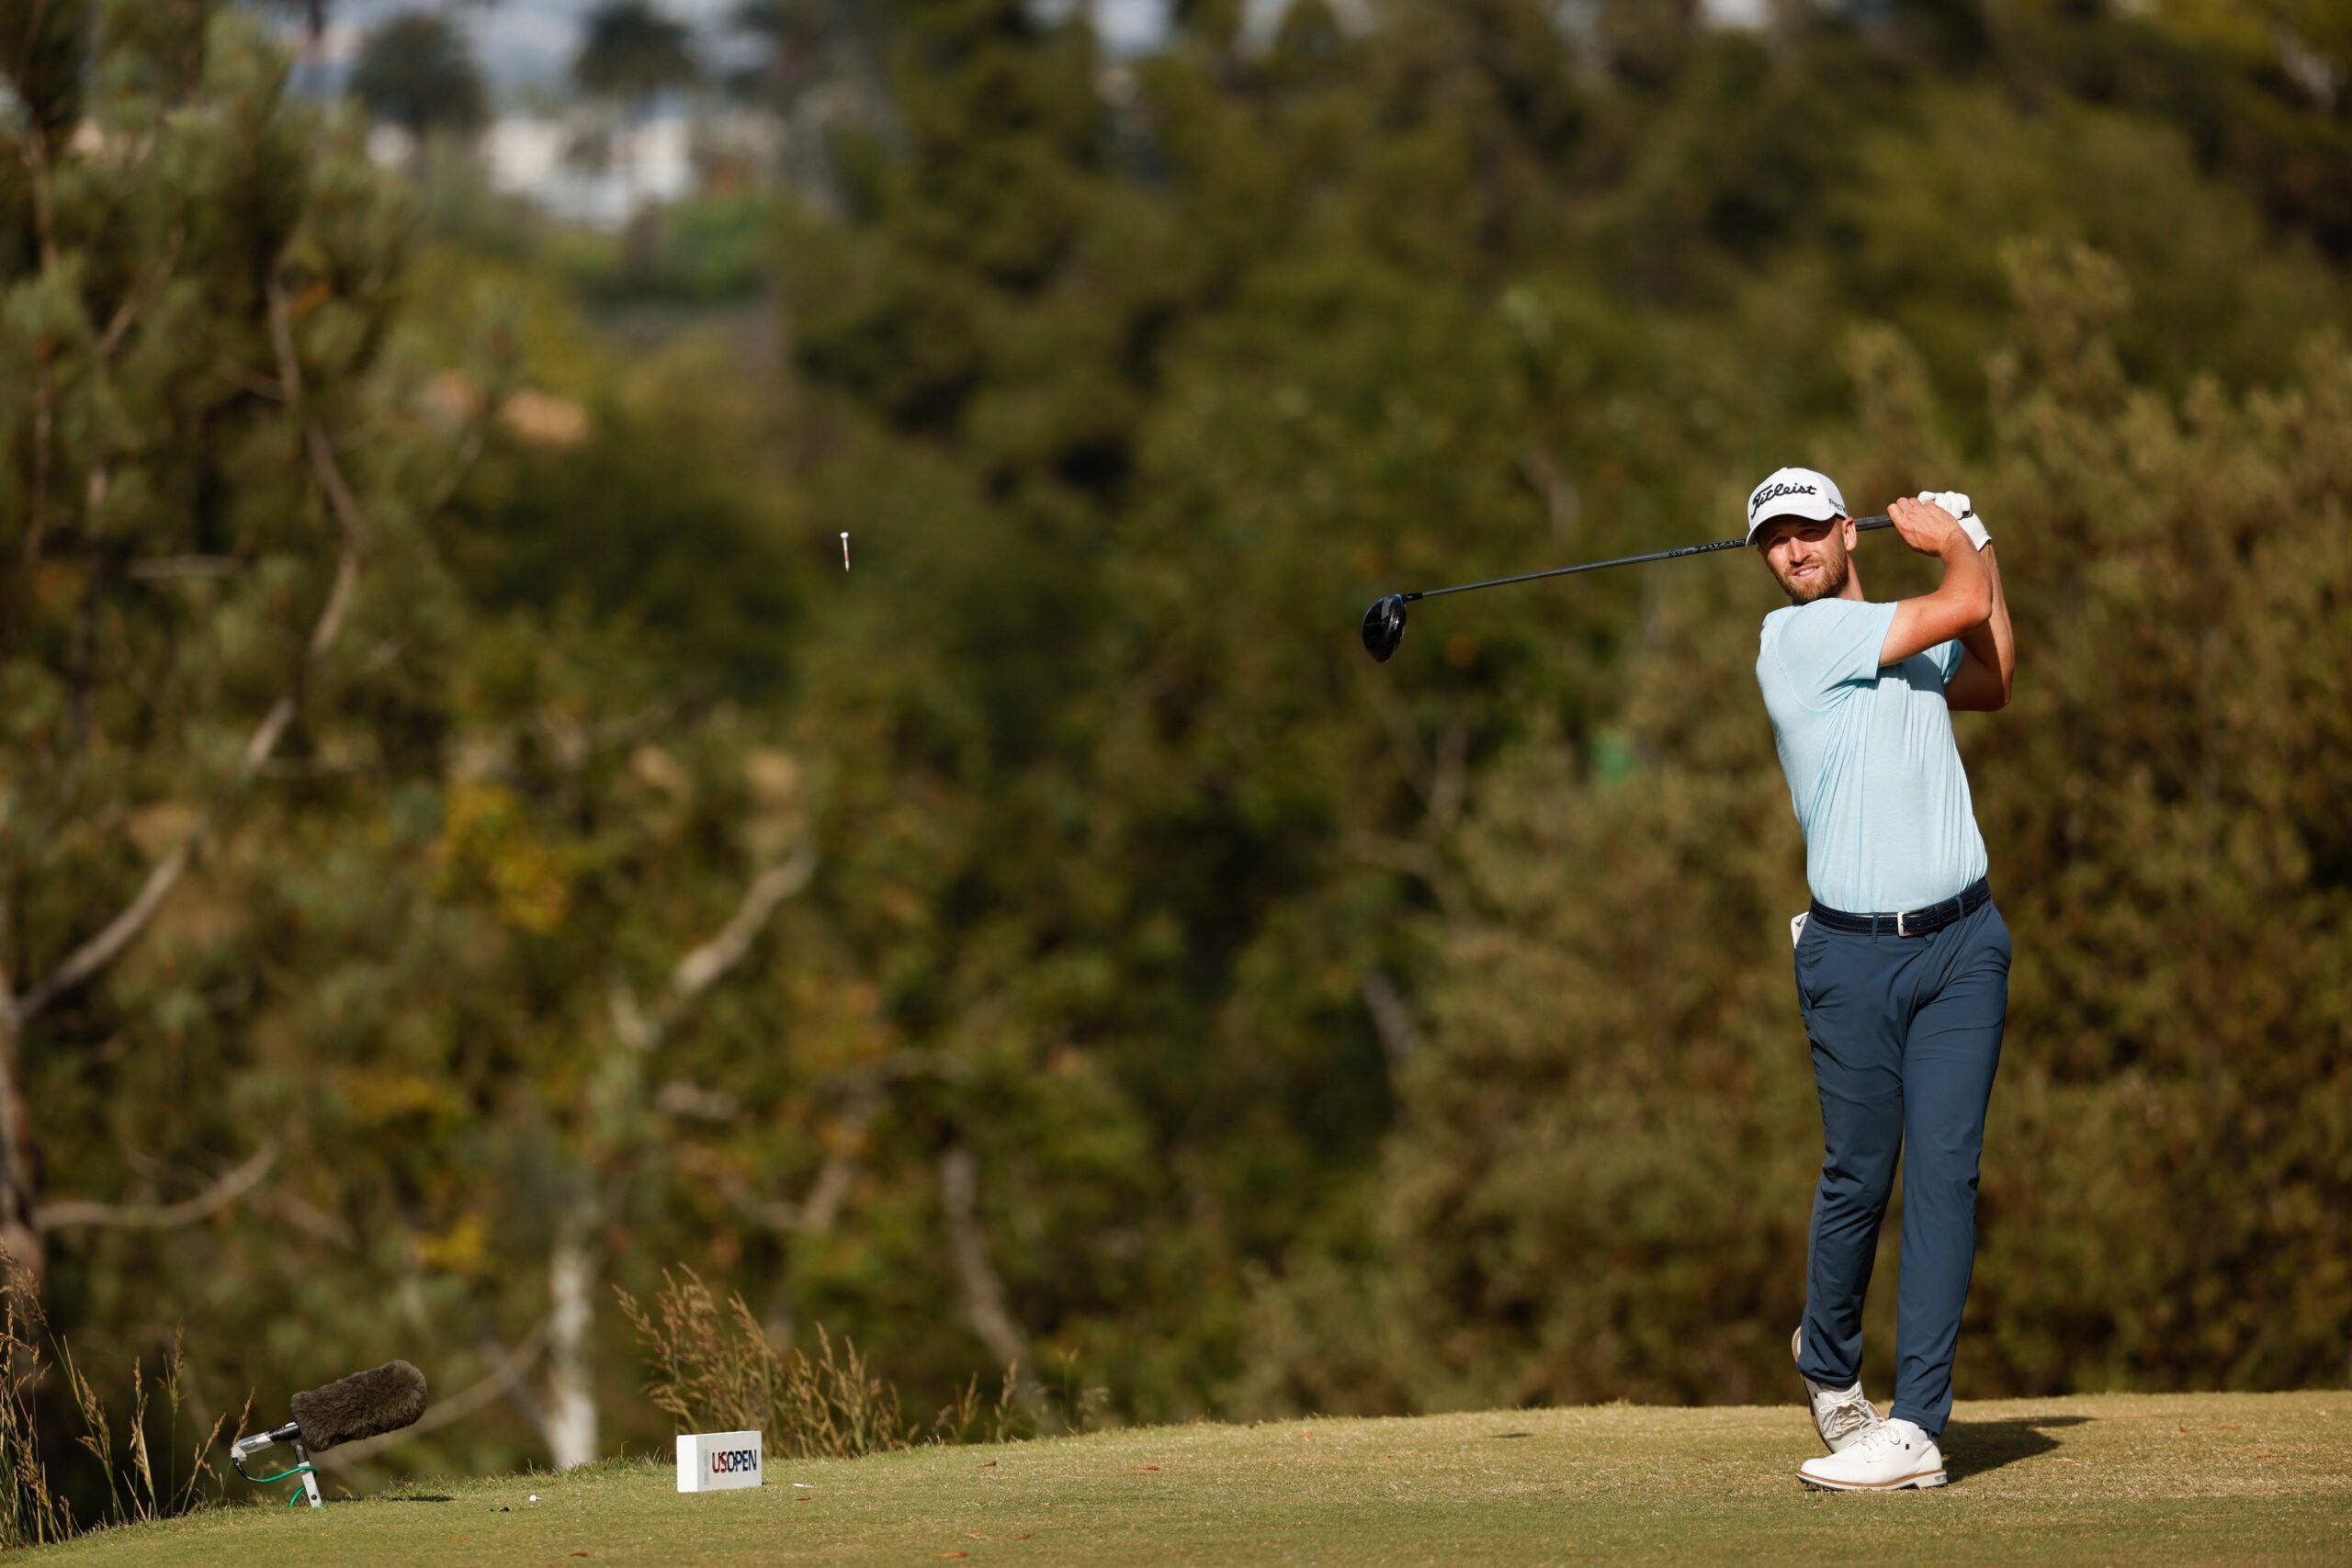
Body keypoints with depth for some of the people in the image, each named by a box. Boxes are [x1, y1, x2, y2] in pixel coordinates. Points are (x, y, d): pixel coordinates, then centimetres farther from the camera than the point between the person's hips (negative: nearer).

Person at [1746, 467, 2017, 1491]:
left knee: (1945, 1167, -7)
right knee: (1858, 1175, -1)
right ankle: (1829, 1362, 28)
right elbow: (1964, 609, -9)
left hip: (1962, 942, 4)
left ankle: (1916, 1425, -10)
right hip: (1854, 954, -4)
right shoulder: (1796, 638, -6)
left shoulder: (1910, 636, 17)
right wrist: (1955, 546, 12)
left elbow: (1993, 682, 35)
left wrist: (1973, 545, 27)